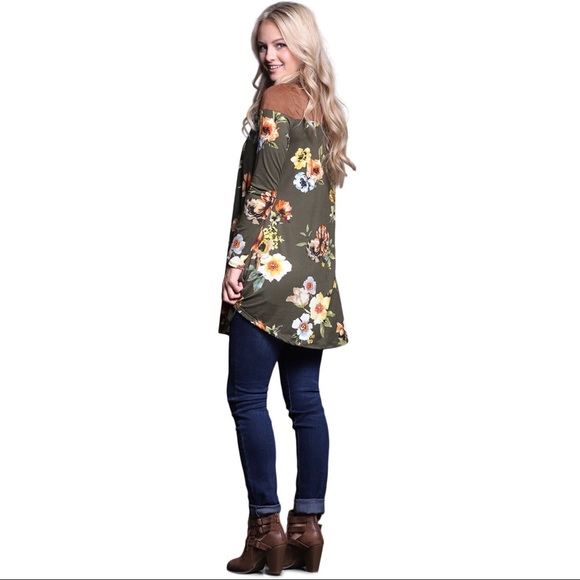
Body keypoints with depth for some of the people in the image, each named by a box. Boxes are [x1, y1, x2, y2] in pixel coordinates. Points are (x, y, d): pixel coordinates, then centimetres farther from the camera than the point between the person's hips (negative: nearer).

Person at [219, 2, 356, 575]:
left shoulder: (275, 101, -8)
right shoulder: (325, 107, 16)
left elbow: (261, 189, -14)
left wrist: (237, 262, -13)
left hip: (270, 265, -8)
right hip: (313, 277, 8)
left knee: (247, 396, -2)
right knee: (305, 399, 7)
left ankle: (266, 527, 0)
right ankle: (307, 527, 12)